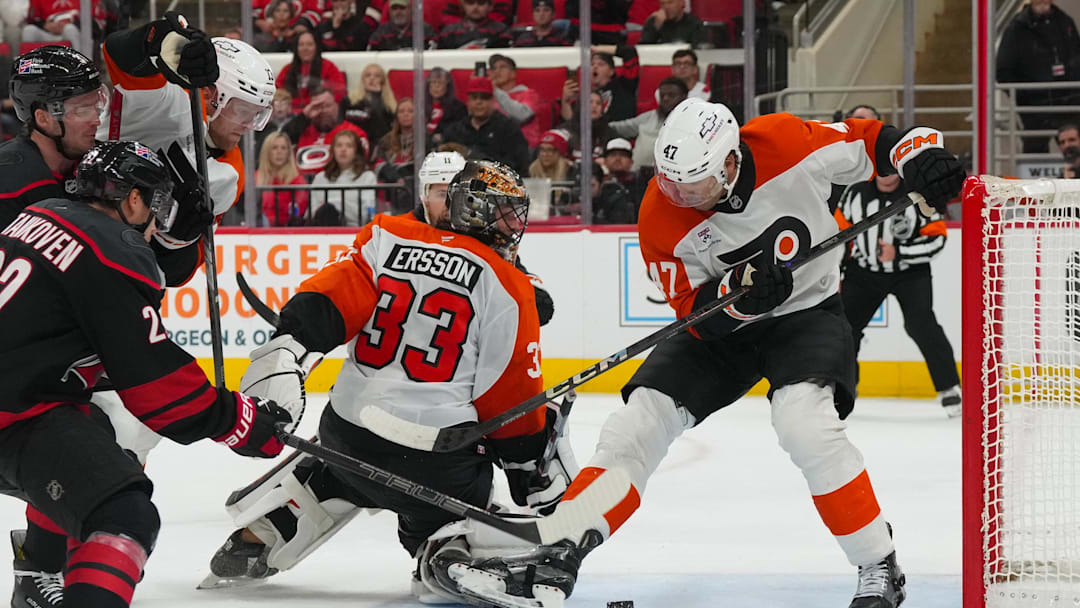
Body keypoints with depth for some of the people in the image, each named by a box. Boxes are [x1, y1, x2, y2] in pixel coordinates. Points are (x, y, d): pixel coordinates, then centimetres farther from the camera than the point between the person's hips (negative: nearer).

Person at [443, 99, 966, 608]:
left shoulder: (786, 144, -26)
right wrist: (739, 291, -34)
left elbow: (871, 141, -10)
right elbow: (694, 312, -14)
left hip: (807, 311, -3)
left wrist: (923, 159, -29)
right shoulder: (660, 217, -20)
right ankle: (560, 552, -7)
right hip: (720, 323, 3)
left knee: (804, 423, -28)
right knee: (639, 420, -10)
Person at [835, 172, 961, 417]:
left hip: (910, 272, -3)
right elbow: (840, 232, 6)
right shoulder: (856, 192, -6)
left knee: (921, 325, -20)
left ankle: (949, 388, -10)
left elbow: (936, 238, -15)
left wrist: (898, 253, -25)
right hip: (864, 270, 4)